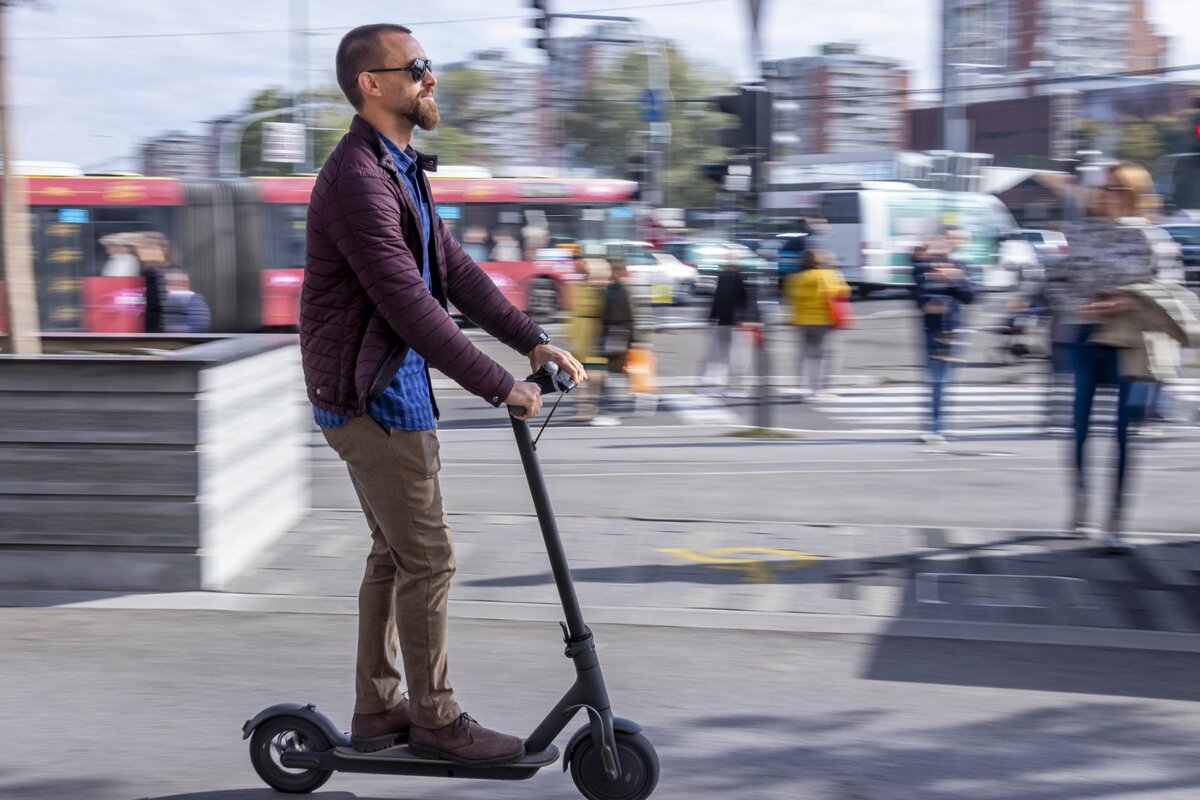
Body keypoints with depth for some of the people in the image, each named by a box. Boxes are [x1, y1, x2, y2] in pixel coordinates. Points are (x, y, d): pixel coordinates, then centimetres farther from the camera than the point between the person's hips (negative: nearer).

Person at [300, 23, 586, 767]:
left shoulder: (403, 172, 13)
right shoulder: (357, 181, -21)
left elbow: (456, 269, 12)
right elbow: (410, 306, -26)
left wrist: (533, 339, 1)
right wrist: (500, 386, -24)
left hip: (392, 386, 10)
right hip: (370, 396, -10)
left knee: (395, 552, 16)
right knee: (428, 558, -4)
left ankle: (378, 710, 25)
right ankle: (437, 720, 8)